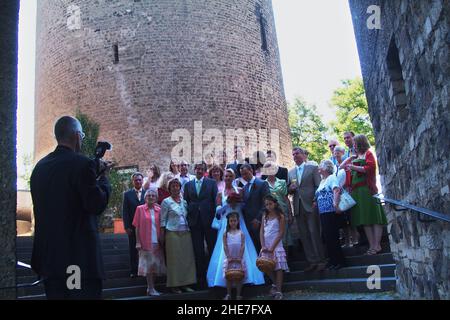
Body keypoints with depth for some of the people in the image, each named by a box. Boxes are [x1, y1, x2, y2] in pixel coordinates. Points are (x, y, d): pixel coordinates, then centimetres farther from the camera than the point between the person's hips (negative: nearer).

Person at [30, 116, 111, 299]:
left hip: (49, 256, 7)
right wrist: (104, 176, 0)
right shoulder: (82, 164, -14)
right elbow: (97, 205, -15)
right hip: (80, 255, -7)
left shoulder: (39, 167, 8)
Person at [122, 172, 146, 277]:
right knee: (133, 250, 5)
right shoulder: (127, 194, 4)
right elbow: (125, 212, 1)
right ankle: (133, 271, 12)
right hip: (133, 226, 0)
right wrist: (127, 227, -6)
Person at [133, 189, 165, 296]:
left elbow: (161, 226, 9)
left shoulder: (159, 210, 7)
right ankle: (151, 288, 7)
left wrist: (162, 241, 4)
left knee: (156, 264, 8)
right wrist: (138, 242, -6)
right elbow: (137, 227, -1)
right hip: (146, 242, -3)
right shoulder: (140, 209, 0)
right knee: (148, 265, 0)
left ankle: (151, 288, 21)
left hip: (157, 242, 3)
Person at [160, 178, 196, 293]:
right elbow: (163, 220, -1)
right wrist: (162, 237, -5)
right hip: (172, 233, -4)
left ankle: (185, 283, 11)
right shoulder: (166, 202, 0)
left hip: (185, 233, 4)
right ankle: (174, 285, 7)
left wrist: (188, 229, 8)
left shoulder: (184, 201, 12)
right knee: (174, 259, -1)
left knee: (187, 258, 3)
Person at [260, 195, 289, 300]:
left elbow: (281, 233, -8)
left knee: (278, 267, -6)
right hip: (266, 246, 5)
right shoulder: (265, 216, 10)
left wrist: (272, 247, -14)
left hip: (276, 245, -4)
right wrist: (263, 246, -8)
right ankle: (275, 284, 27)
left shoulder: (280, 216, -3)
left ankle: (278, 291, -4)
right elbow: (261, 232, 5)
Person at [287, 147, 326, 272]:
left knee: (315, 233, -6)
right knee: (304, 236, 4)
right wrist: (290, 188, -6)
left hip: (310, 205, -4)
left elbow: (318, 186, -1)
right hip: (298, 207, 4)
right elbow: (289, 191, 16)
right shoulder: (290, 172, 17)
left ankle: (321, 260, 1)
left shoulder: (312, 168, 5)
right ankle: (312, 261, 10)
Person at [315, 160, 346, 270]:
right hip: (323, 212, 9)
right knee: (326, 237, 9)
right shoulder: (322, 181, 23)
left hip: (330, 212, -9)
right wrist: (316, 202, 11)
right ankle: (333, 260, 17)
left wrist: (335, 204, -28)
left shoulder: (332, 177, -4)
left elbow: (337, 191, -18)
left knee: (332, 237, -7)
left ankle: (339, 260, 2)